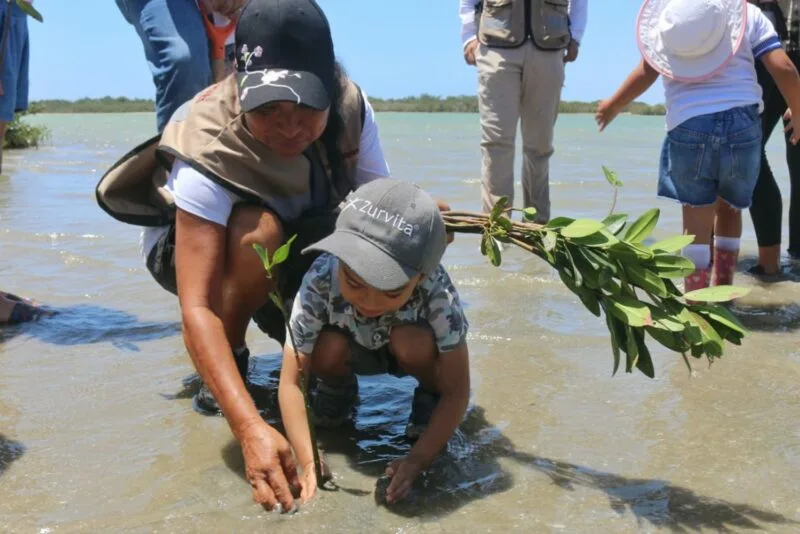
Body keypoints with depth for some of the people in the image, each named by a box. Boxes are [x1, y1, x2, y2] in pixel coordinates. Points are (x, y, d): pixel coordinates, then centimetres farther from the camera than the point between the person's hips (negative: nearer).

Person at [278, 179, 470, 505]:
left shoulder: (436, 293, -37)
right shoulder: (320, 281, -36)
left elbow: (458, 391, -30)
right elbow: (290, 382, -31)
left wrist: (418, 460, -40)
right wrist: (308, 463, -41)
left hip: (408, 353, -1)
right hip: (354, 350, 2)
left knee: (412, 340, -35)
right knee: (327, 350, -31)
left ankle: (430, 396, -2)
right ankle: (339, 387, 4)